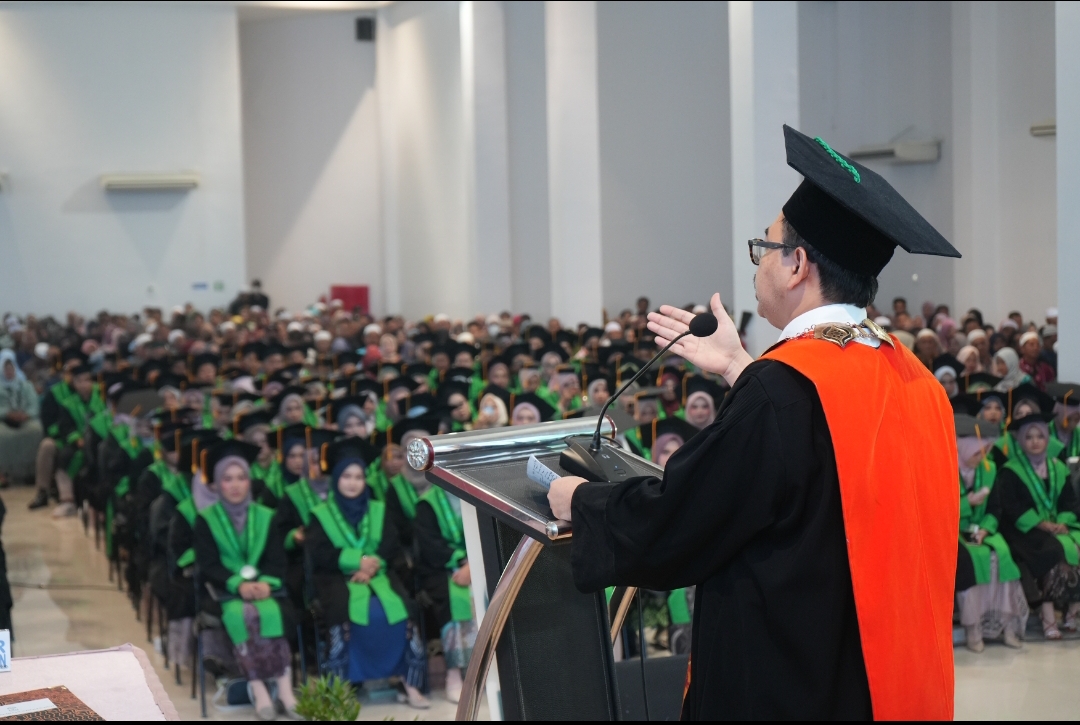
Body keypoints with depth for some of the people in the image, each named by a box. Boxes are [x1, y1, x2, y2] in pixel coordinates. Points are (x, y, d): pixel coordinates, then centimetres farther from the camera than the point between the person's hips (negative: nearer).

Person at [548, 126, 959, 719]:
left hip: (784, 688, -8)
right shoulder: (914, 381, 0)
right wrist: (738, 370, 19)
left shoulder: (783, 389, -23)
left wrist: (581, 500, 2)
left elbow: (667, 525, -17)